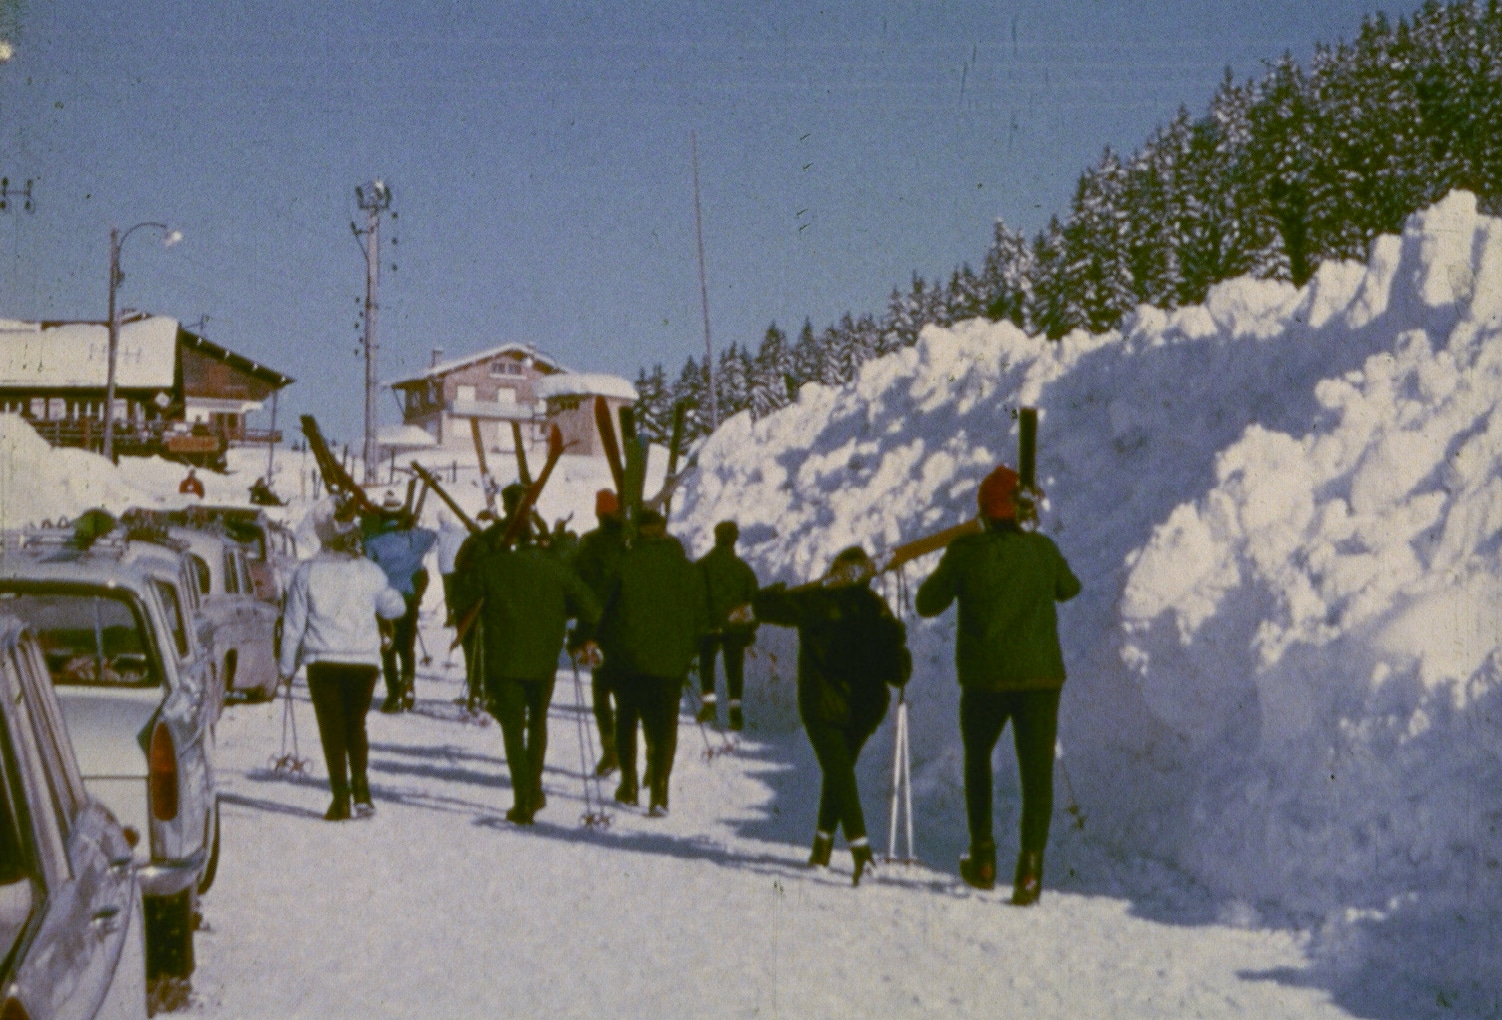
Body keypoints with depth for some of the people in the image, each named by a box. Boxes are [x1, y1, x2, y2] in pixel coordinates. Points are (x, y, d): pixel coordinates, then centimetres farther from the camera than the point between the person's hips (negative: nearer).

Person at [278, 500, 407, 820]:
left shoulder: (307, 572, -3)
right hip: (364, 661, 1)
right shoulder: (369, 572, 0)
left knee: (332, 730, 4)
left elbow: (293, 623, 1)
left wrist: (287, 665, 10)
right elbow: (395, 607, 13)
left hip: (323, 662, -1)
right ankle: (361, 788, 0)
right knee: (356, 725, 16)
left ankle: (341, 798, -3)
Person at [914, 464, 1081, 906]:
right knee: (1037, 769, 2)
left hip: (985, 677, 0)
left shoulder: (965, 552, -5)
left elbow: (927, 604, 4)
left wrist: (947, 570, 20)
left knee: (978, 758, 22)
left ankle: (983, 857, 20)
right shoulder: (1043, 549, 2)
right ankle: (1031, 857, -17)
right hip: (1040, 675, 0)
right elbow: (1069, 588, 22)